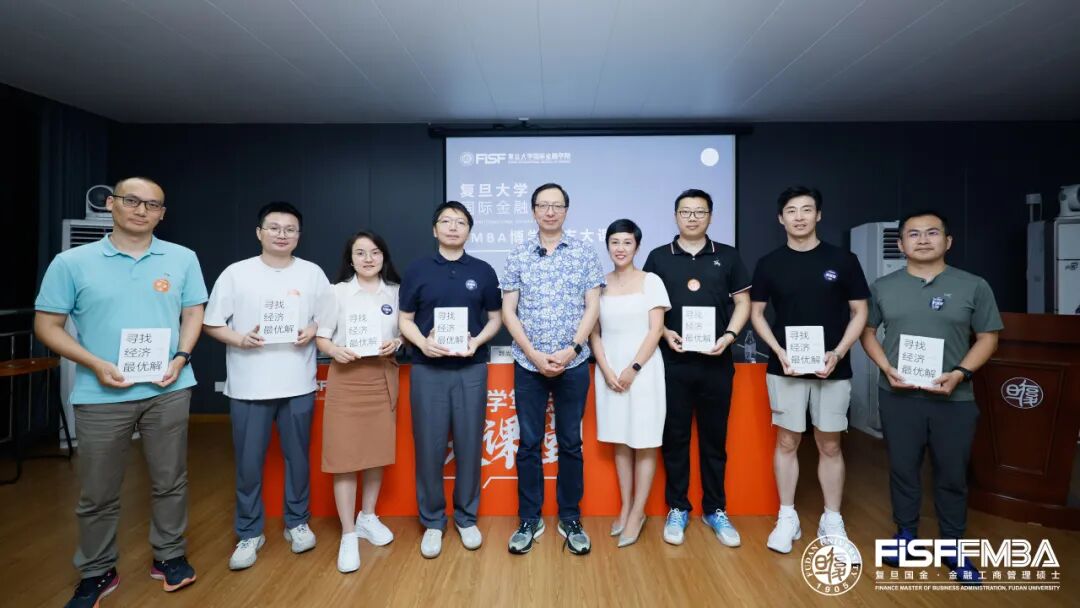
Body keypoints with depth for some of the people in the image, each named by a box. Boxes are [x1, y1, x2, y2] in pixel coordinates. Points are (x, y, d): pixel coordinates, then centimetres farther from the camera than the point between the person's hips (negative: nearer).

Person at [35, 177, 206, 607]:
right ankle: (97, 573, 32)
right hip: (101, 394, 0)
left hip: (168, 390, 1)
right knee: (98, 492, 12)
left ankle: (169, 556, 30)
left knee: (170, 481, 12)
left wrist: (181, 357, -8)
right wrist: (96, 364, -14)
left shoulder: (183, 259, 2)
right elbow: (47, 325, 0)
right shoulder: (71, 262, -2)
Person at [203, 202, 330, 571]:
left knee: (298, 457, 13)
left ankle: (297, 522, 32)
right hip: (248, 386, -1)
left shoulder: (312, 273, 2)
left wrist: (313, 331, -11)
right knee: (249, 463, 9)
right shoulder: (236, 274, -1)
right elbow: (211, 324, 2)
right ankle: (249, 533, 28)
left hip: (298, 385, 1)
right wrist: (240, 339, -15)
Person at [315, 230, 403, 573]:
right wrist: (335, 351, -19)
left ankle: (367, 518, 33)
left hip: (383, 378, 3)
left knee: (378, 451, 11)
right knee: (345, 456, -1)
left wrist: (396, 343, -11)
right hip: (347, 379, -2)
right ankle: (348, 535, 13)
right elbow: (321, 337, 1)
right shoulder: (337, 292, -1)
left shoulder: (395, 292, 4)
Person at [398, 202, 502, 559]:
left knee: (469, 446, 7)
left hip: (471, 370, 1)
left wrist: (478, 340, -11)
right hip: (427, 370, 0)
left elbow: (495, 317, 8)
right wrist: (422, 342, -14)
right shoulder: (417, 271, 5)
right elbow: (405, 319, 5)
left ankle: (466, 518, 26)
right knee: (429, 448, 5)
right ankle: (432, 522, 24)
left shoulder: (483, 271, 5)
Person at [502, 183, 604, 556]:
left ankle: (570, 519, 26)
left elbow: (592, 307, -1)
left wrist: (571, 350, -12)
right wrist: (534, 354, -9)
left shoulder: (585, 253, 2)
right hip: (528, 364, 1)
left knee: (570, 443, 10)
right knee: (529, 443, 9)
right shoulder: (518, 256, 3)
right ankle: (529, 520, 25)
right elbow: (508, 311, 0)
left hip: (573, 364, 0)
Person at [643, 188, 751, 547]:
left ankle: (715, 510, 26)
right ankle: (677, 509, 22)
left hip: (716, 362, 1)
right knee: (675, 437, 7)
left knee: (714, 438, 10)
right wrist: (664, 332, -11)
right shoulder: (658, 257, 5)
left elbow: (743, 301, 8)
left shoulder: (727, 257, 7)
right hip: (673, 362, 0)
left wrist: (729, 336, -8)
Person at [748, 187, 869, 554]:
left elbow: (859, 312, 3)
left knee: (829, 445, 10)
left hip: (833, 369, 0)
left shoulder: (843, 260, 1)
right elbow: (756, 313, 5)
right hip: (785, 369, 0)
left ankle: (832, 521, 26)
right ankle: (787, 518, 21)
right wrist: (779, 351, -8)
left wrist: (838, 352, -11)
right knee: (787, 442, 8)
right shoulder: (769, 264, 1)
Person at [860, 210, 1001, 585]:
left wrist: (960, 373, -13)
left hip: (955, 399, 0)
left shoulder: (974, 286, 2)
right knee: (902, 469, 11)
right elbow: (867, 332, 7)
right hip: (898, 396, 1)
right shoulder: (883, 287, 5)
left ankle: (953, 547, 28)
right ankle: (906, 533, 29)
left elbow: (987, 338, 3)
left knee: (952, 475, 11)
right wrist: (887, 369, -9)